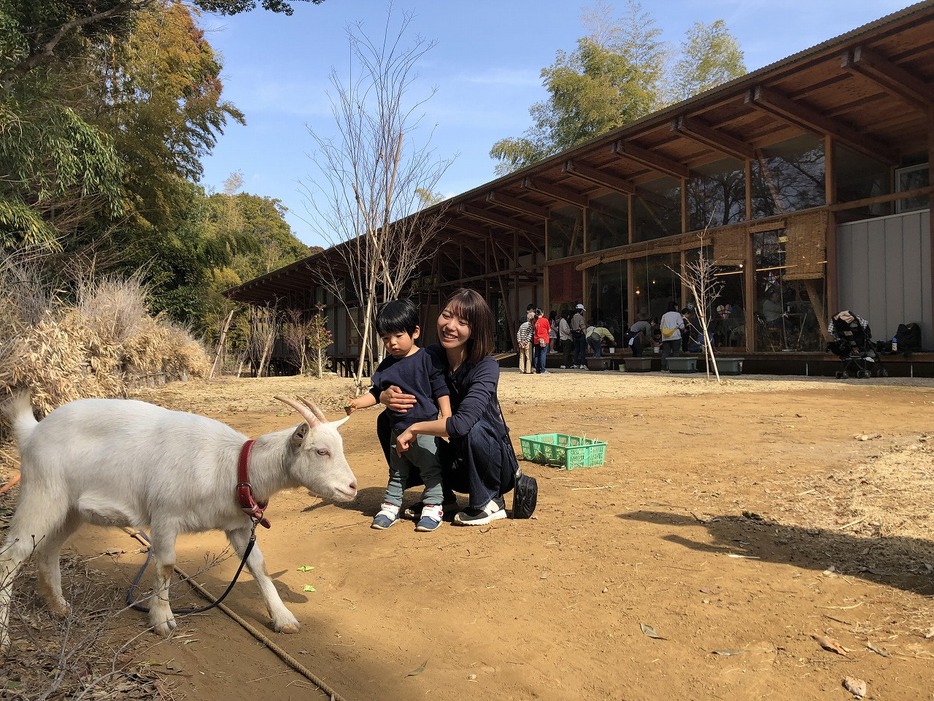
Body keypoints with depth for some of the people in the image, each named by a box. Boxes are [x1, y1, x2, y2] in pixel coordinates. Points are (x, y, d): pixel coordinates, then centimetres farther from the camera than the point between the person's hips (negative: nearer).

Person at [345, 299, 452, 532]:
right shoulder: (386, 366, 6)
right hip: (397, 429, 6)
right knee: (397, 472, 17)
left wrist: (447, 418, -12)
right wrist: (358, 402, -5)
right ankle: (390, 506, 27)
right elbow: (376, 392, 11)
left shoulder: (426, 360, -9)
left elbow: (441, 390, -8)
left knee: (431, 469, 2)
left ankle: (433, 507, 12)